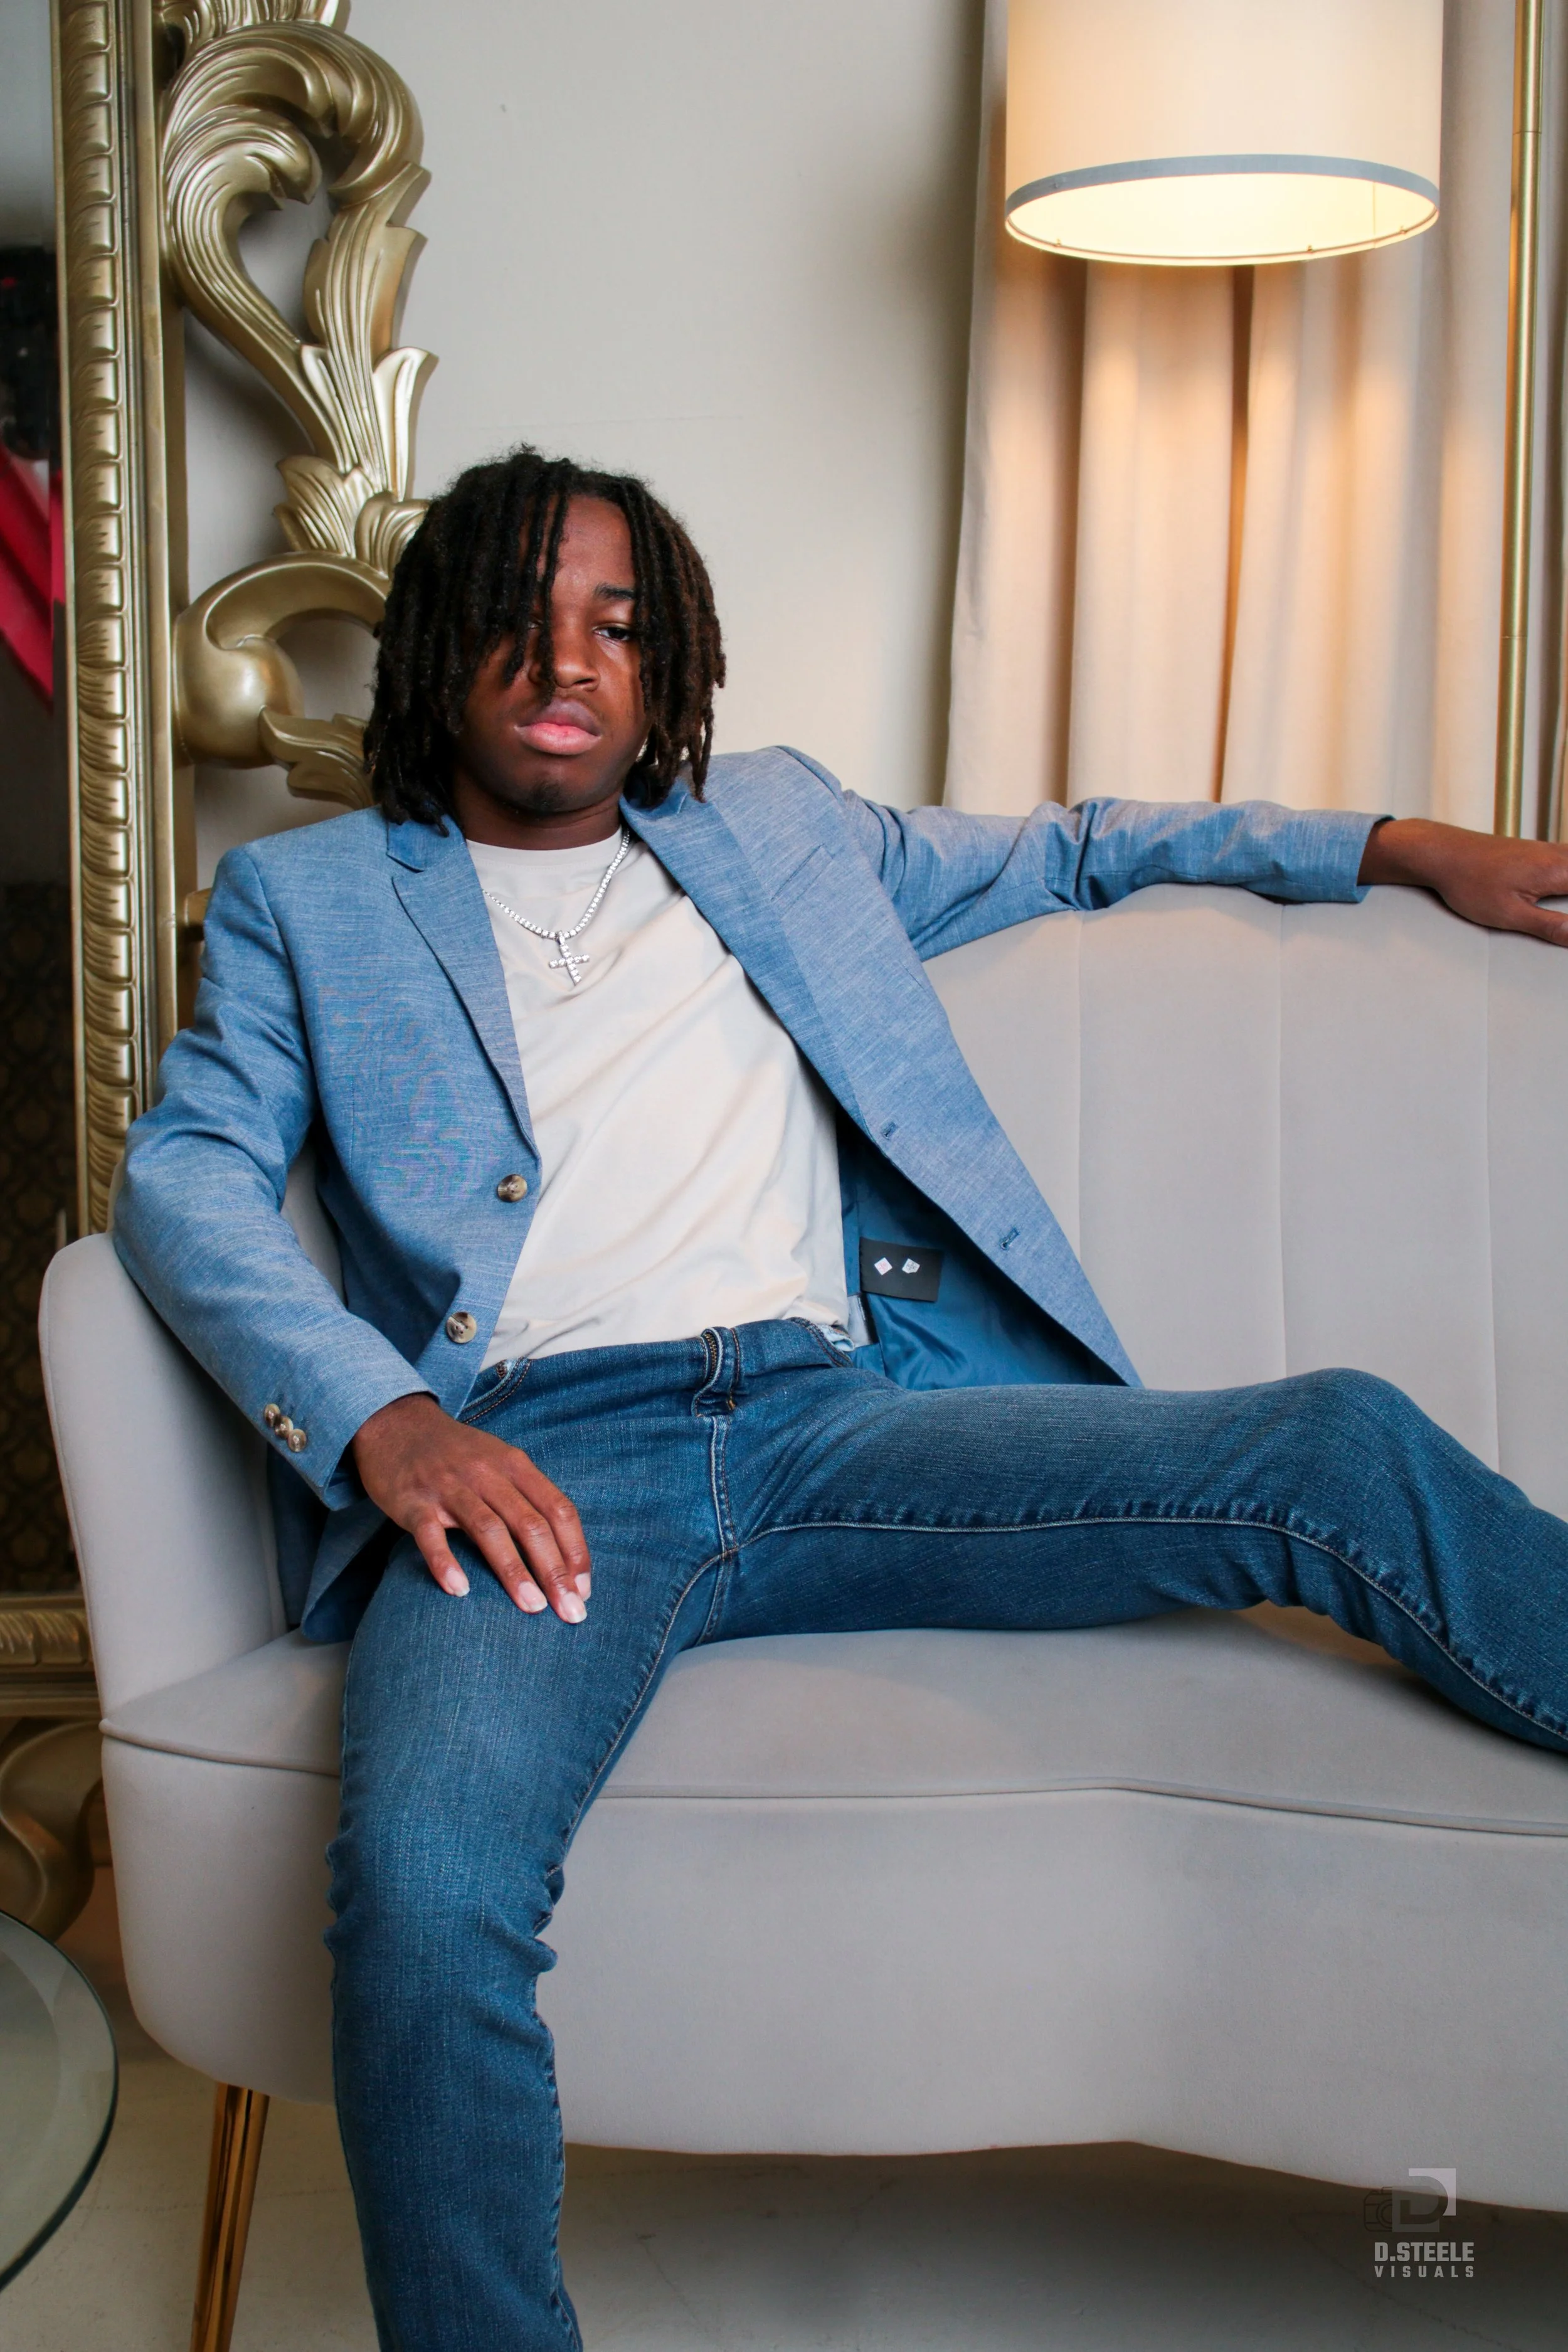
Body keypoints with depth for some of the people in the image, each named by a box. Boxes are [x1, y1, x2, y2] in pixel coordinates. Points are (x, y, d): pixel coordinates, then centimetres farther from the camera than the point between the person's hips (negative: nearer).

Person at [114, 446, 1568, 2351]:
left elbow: (1058, 850, 35)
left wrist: (1405, 848, 29)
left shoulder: (777, 824, 28)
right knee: (424, 1877, -35)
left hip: (837, 1411, 3)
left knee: (1351, 1455, -17)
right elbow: (183, 1174, 7)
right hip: (535, 1458, -2)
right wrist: (377, 1418, -12)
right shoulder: (308, 895, 20)